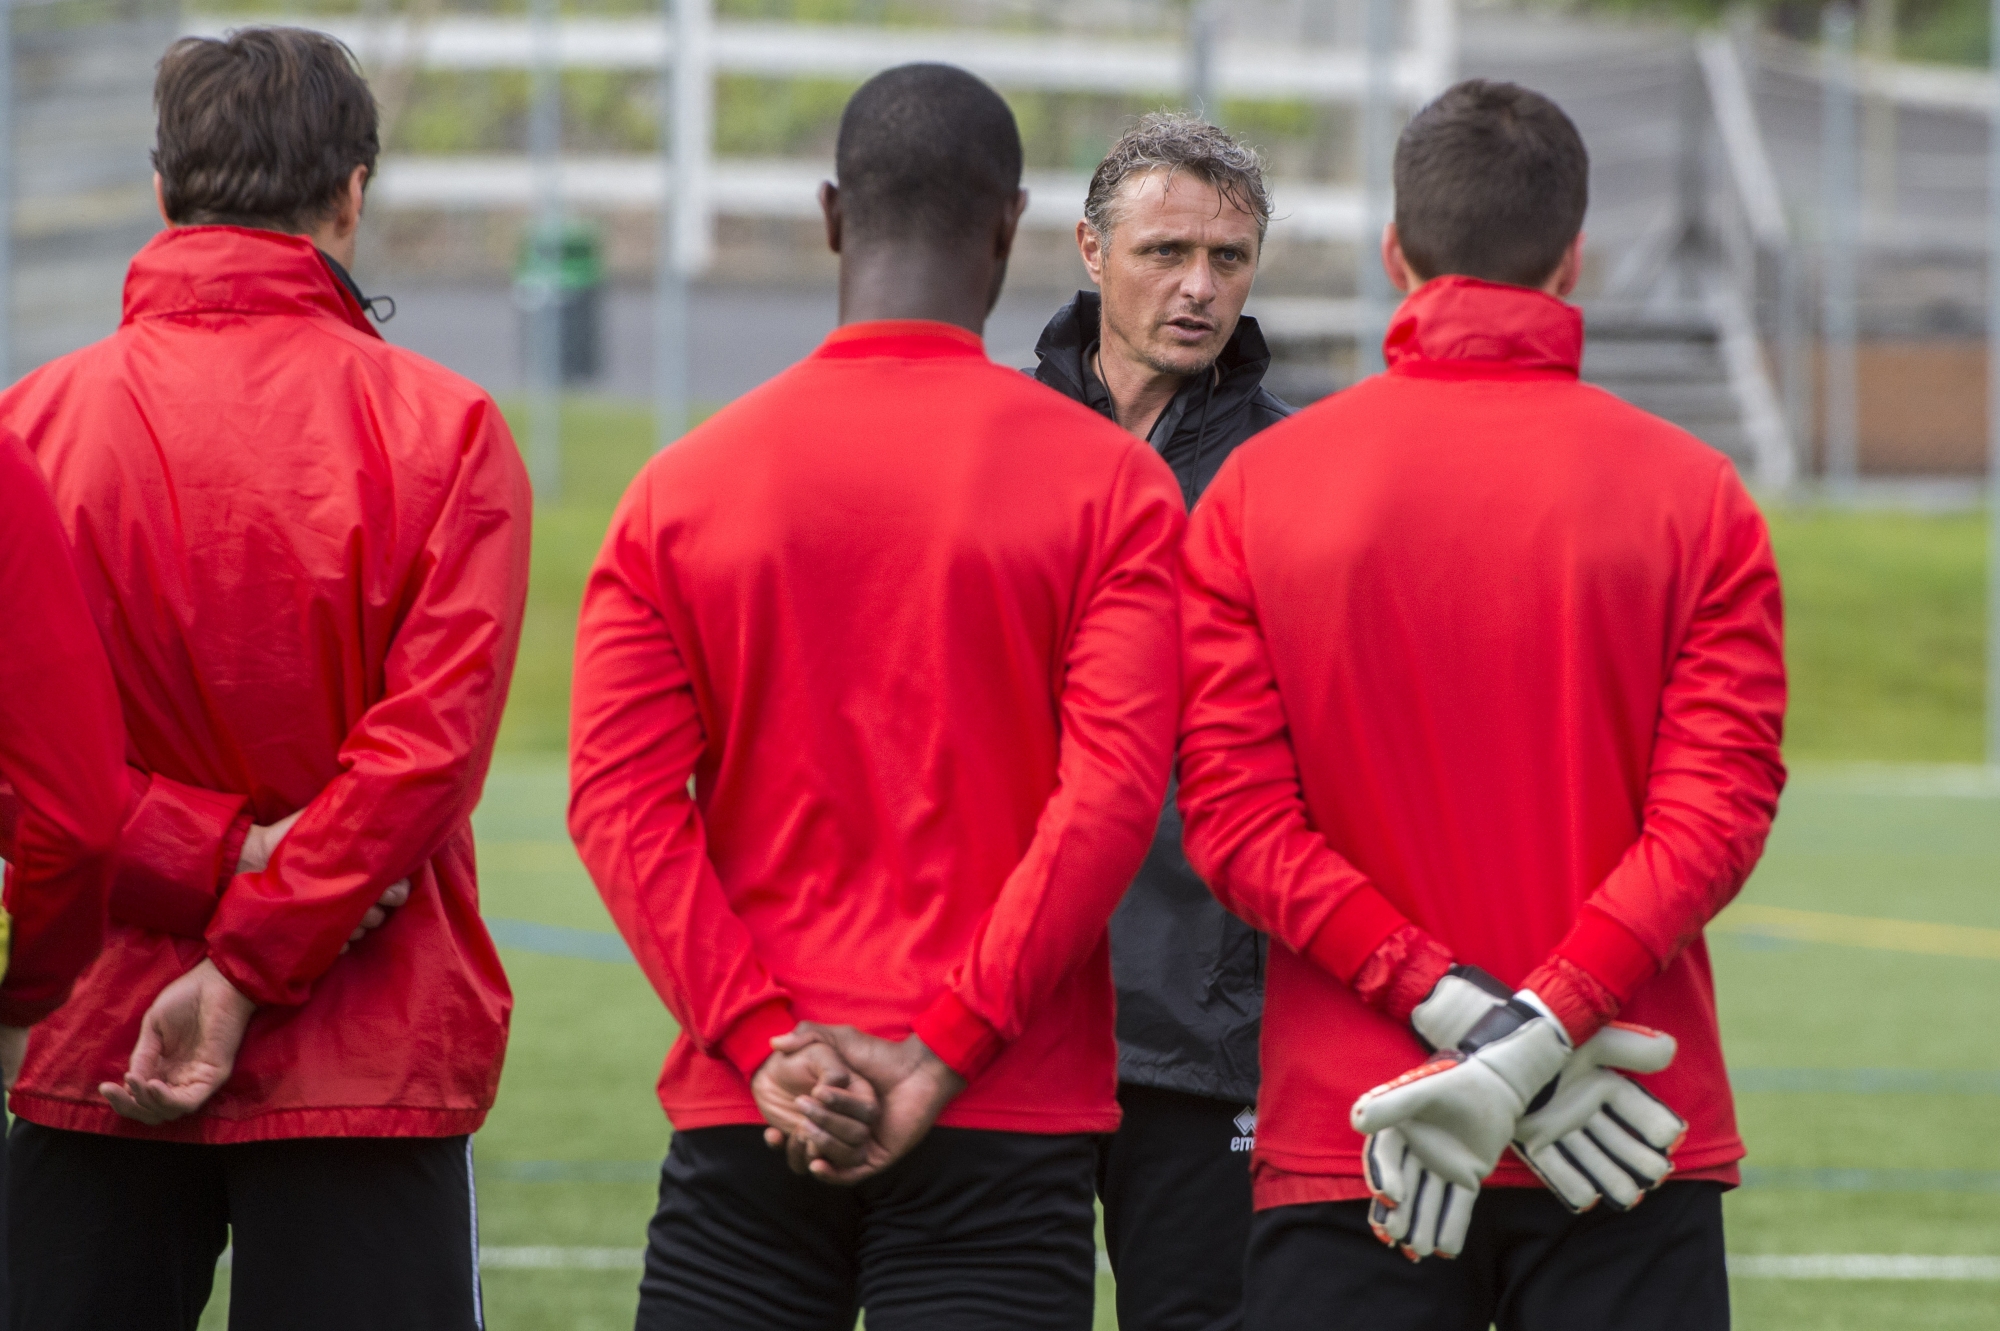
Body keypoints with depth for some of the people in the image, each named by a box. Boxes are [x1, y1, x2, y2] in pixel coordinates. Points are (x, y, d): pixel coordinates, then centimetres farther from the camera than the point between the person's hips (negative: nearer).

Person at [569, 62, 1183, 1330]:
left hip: (746, 1122, 2)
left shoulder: (683, 486, 6)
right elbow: (1111, 791, -11)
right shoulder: (1110, 481, -1)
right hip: (1009, 1122, -2)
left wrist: (763, 1042, -7)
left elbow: (621, 797, -3)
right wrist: (947, 1047, -12)